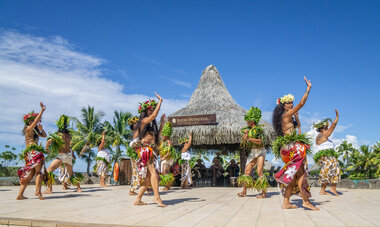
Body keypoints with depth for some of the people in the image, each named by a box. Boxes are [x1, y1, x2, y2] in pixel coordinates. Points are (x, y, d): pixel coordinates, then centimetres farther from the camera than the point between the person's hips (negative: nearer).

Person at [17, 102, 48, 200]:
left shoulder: (34, 130, 23)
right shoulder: (28, 129, -1)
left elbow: (44, 135, 28)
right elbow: (36, 121, -16)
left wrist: (41, 129, 8)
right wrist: (42, 110, -10)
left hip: (31, 154, 9)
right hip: (33, 151, -9)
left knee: (29, 175, 8)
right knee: (39, 171, -12)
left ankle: (20, 194, 7)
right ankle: (38, 191, -20)